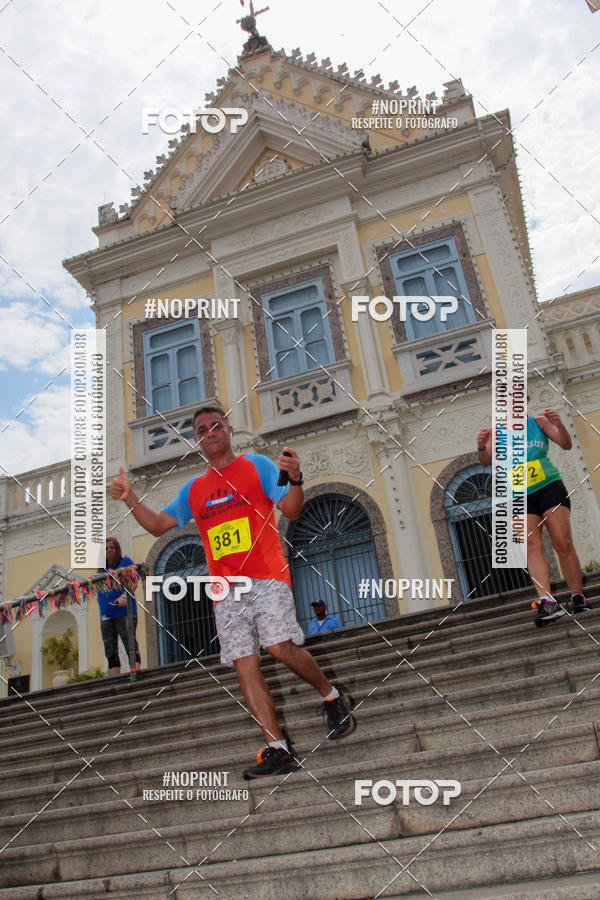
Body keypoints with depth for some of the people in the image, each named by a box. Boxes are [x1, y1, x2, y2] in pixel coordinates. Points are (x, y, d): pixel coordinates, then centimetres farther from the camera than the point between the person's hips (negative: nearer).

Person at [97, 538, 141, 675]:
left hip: (124, 612, -6)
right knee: (110, 652, 3)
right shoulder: (102, 569, 20)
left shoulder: (125, 561, 5)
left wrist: (125, 596, -22)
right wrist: (99, 597, 6)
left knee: (130, 645, -12)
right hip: (106, 615, 6)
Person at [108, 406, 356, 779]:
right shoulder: (193, 489, 20)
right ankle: (279, 750, 0)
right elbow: (158, 525, 19)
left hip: (266, 576, -4)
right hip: (226, 589, 4)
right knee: (245, 665, -4)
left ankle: (331, 695, 8)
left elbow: (291, 510, -2)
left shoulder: (256, 465, 7)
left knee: (281, 646, -19)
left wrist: (295, 481, -24)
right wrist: (131, 499, 2)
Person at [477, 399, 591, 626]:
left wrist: (559, 425, -19)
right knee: (532, 547, -15)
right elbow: (486, 461, -2)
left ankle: (578, 597, 1)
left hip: (549, 487, 0)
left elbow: (566, 445, 1)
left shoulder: (539, 422, 7)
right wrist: (482, 447, -25)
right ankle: (546, 601, -24)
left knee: (563, 543, -10)